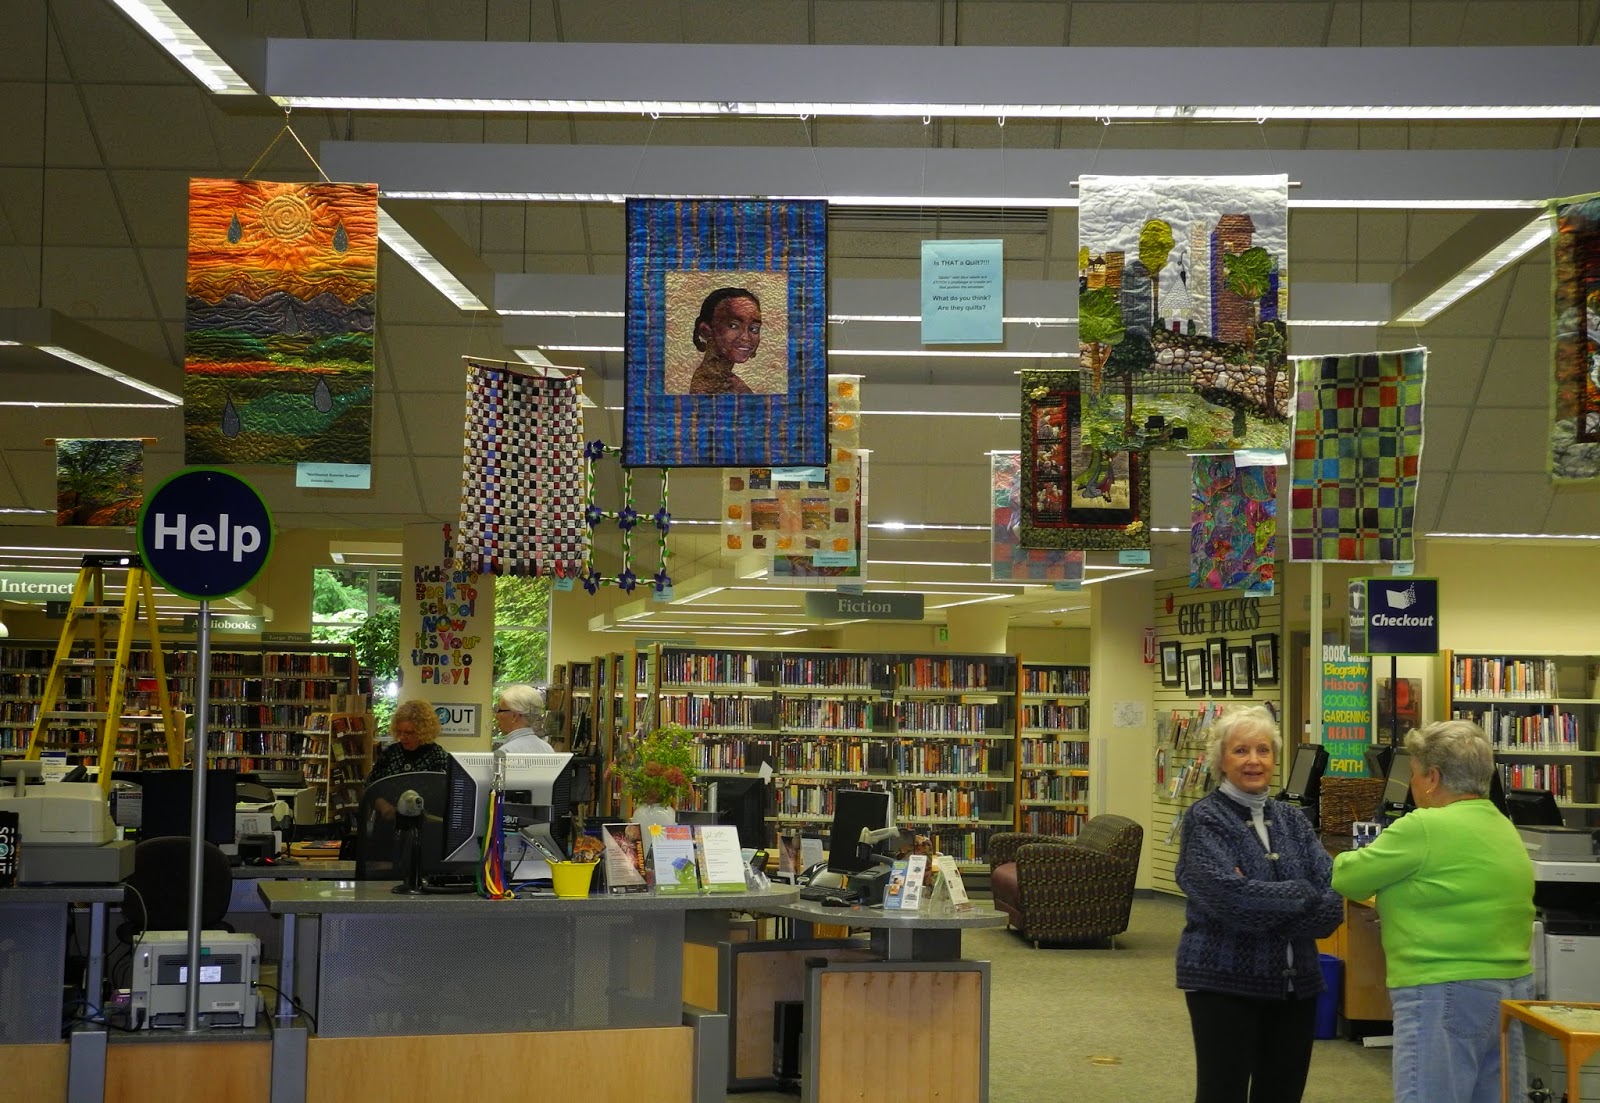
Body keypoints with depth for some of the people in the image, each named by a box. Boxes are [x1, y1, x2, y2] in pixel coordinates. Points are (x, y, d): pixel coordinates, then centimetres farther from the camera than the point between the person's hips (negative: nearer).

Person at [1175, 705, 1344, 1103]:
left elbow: (1333, 892, -3)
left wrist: (1266, 915, -18)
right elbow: (1227, 894, -21)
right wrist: (1305, 897, -12)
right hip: (1225, 981, -5)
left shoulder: (1291, 819, 10)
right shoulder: (1205, 818, -6)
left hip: (1296, 982, 6)